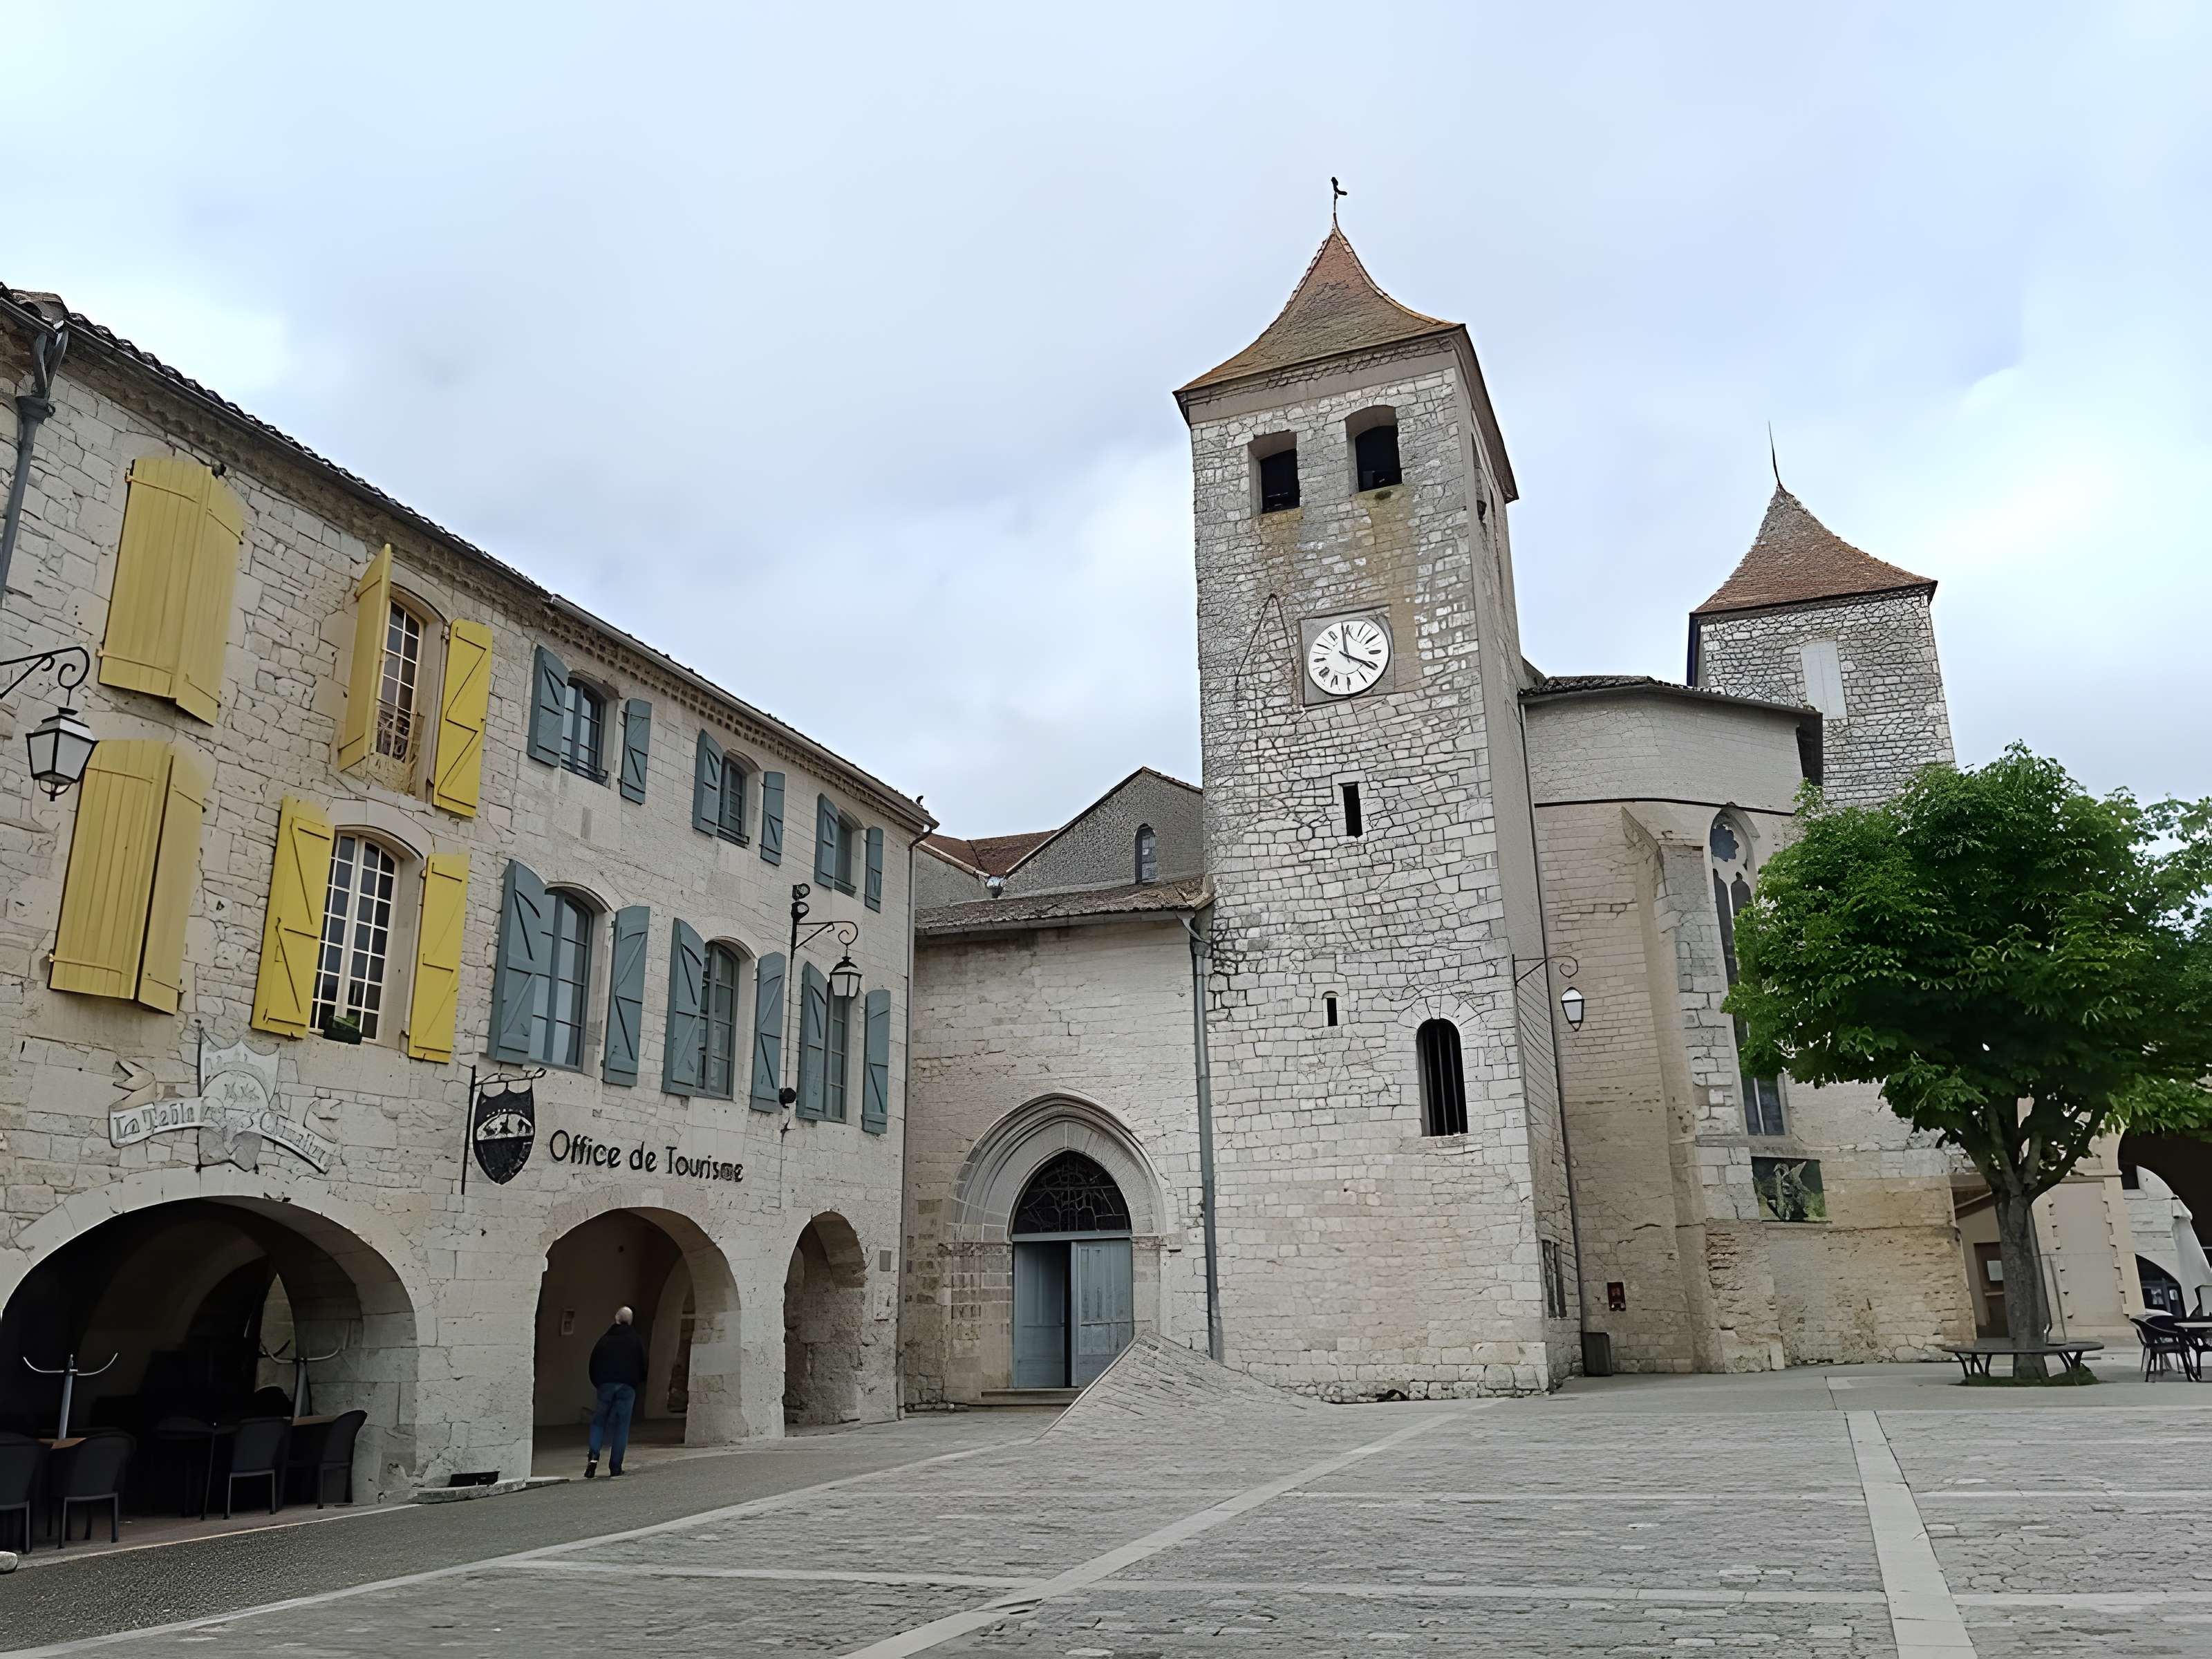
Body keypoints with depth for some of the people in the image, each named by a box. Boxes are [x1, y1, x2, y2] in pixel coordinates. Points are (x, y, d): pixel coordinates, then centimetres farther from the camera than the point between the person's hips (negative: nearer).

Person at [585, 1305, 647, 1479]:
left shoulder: (604, 1340, 11)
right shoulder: (637, 1341, 8)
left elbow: (593, 1364, 11)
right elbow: (642, 1366, 6)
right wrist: (638, 1384, 19)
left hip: (605, 1384, 1)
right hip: (627, 1386, -1)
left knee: (599, 1421, 12)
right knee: (622, 1425, 3)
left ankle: (594, 1455, -11)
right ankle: (615, 1466, -1)